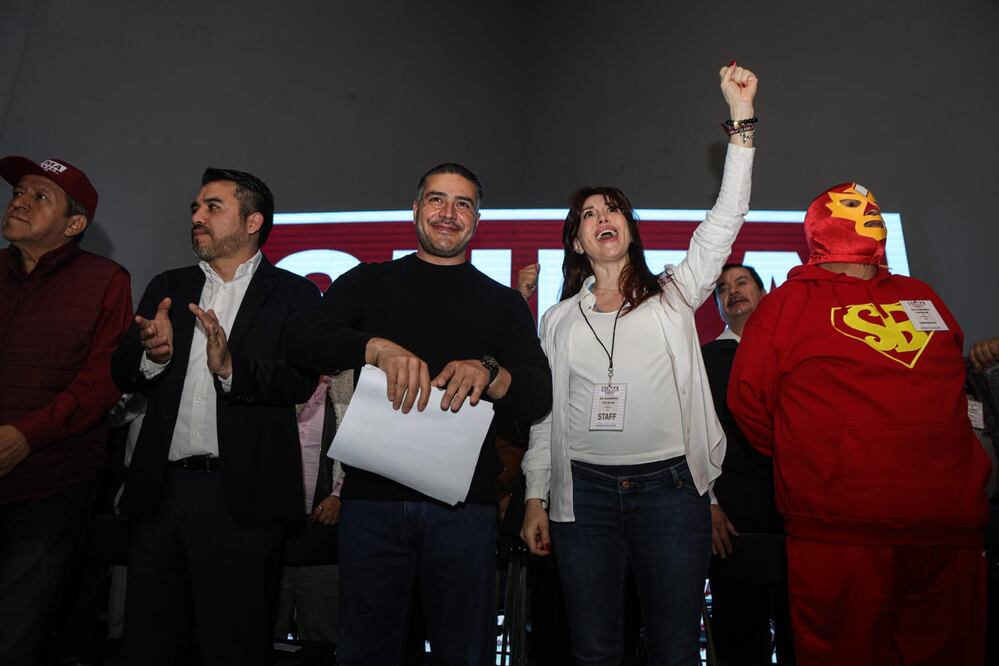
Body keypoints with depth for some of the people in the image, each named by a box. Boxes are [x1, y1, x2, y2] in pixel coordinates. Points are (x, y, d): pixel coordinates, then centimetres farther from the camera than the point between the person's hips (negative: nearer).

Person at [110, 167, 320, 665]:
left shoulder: (293, 294, -2)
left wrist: (231, 367, -29)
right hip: (161, 488, 5)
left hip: (239, 494, -4)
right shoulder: (167, 287, 12)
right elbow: (123, 376, 7)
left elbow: (300, 381, -13)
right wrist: (153, 354, -14)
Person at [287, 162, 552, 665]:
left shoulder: (503, 303, 10)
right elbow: (305, 341, -5)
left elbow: (539, 398, 1)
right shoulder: (369, 282, 11)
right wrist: (377, 347, -23)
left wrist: (489, 372, -20)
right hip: (372, 496, 0)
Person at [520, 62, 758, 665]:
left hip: (671, 487, 0)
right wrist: (535, 497, 5)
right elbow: (544, 412, 8)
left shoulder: (672, 297, 7)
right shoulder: (559, 320, 9)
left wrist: (742, 118, -7)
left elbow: (725, 220, -2)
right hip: (584, 491, 1)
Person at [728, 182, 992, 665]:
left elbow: (953, 385, 28)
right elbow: (748, 399, -2)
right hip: (840, 535, -5)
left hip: (952, 533, 6)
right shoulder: (789, 302, -2)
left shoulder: (919, 296, 16)